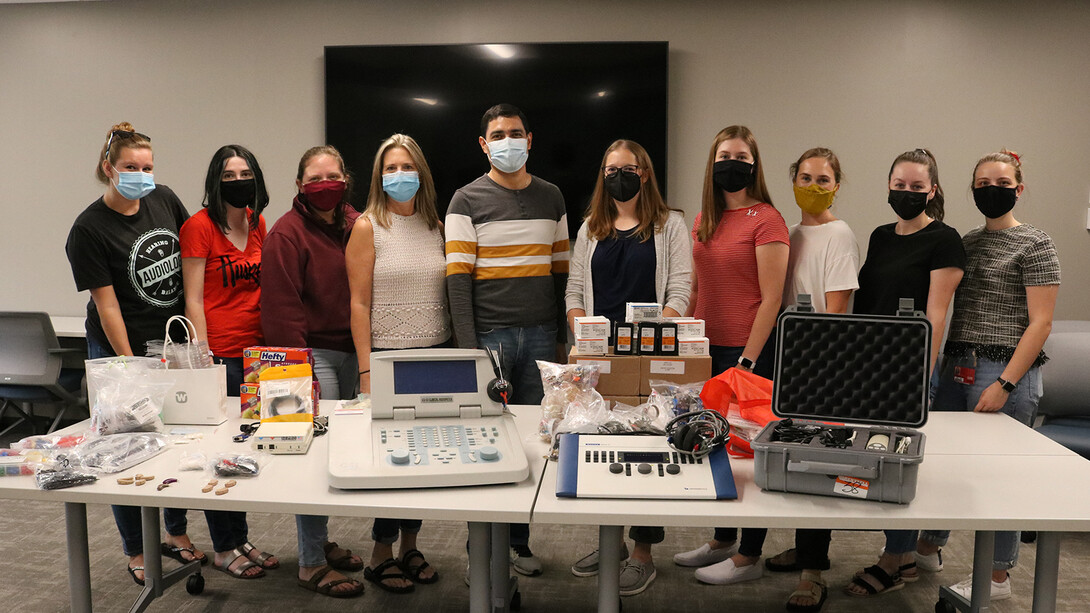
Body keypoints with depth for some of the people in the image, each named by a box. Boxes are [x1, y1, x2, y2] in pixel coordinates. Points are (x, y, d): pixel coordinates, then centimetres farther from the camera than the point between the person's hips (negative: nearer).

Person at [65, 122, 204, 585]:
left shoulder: (165, 200, 0)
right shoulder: (89, 229, -14)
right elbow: (106, 305, -14)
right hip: (120, 351, -5)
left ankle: (176, 534, 29)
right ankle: (136, 553, 21)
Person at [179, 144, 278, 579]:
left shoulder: (257, 224, 11)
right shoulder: (200, 226, -8)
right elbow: (193, 299, -10)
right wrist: (203, 358, -15)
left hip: (256, 353, 6)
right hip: (219, 355, -6)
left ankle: (241, 540, 27)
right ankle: (225, 548, 17)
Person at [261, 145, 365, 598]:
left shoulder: (356, 226, 10)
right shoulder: (286, 234, -9)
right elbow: (282, 310, -13)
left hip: (351, 352, 7)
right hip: (312, 354, -6)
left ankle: (320, 541, 29)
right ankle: (312, 565, 7)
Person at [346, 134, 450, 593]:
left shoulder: (435, 226, 10)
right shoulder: (368, 227, -3)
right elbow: (359, 303, -7)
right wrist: (366, 372, -12)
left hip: (436, 354, 5)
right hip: (388, 355, -4)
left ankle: (409, 546, 26)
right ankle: (381, 555, 19)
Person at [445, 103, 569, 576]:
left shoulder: (551, 197, 13)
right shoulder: (467, 201, 2)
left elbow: (561, 271, 14)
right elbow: (458, 279, -5)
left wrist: (562, 337, 9)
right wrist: (468, 348, -12)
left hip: (541, 337, 3)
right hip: (490, 336, -3)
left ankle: (519, 540, 19)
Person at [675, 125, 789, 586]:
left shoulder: (766, 219, -10)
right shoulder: (704, 219, 11)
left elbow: (771, 297, -13)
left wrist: (747, 359, -16)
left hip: (748, 350, -7)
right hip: (708, 349, 7)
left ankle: (748, 557, 17)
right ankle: (722, 541, 32)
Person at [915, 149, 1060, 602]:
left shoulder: (1035, 245, -5)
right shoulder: (968, 242, 13)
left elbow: (1040, 323, -11)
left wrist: (1005, 385, -17)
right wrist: (940, 366, 8)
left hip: (1005, 372, -6)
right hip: (956, 368, 6)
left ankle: (997, 577, 19)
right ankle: (927, 550, 29)